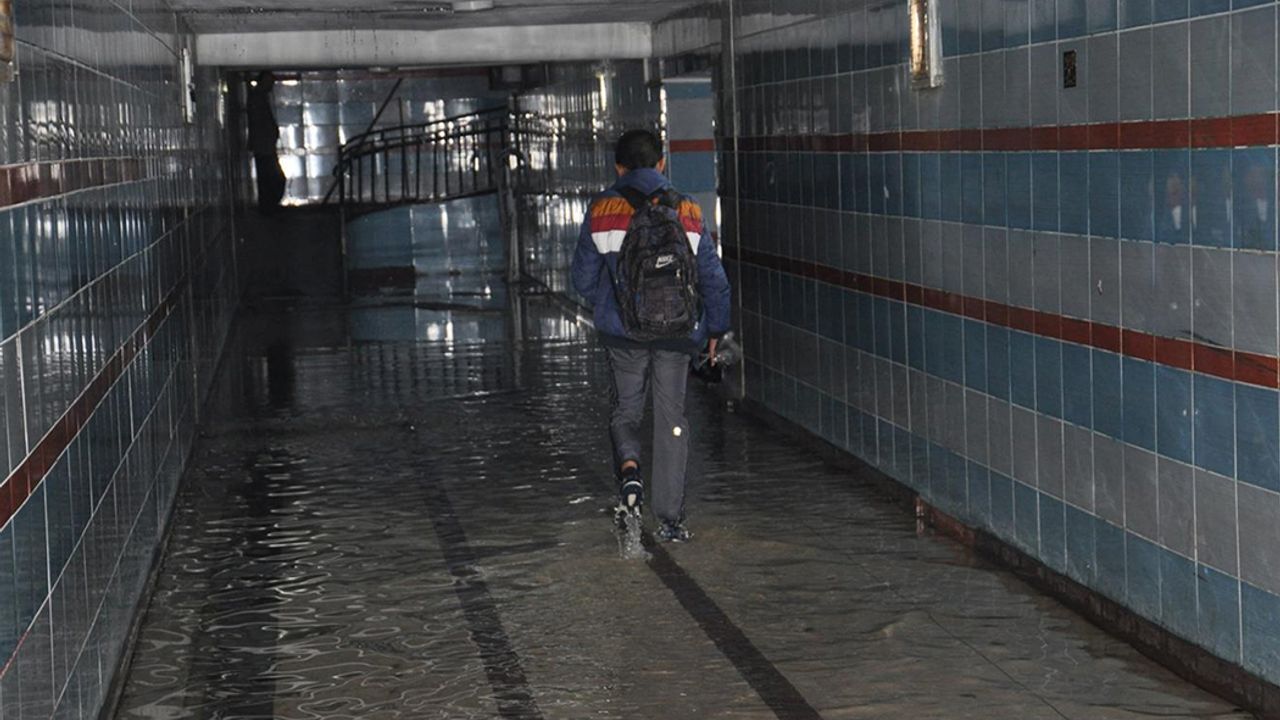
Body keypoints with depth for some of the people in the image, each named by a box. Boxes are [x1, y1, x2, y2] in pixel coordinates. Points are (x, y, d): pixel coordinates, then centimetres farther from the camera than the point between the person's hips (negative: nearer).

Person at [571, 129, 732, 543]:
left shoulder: (602, 211, -2)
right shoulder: (688, 213, 0)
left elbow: (583, 279, 4)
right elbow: (714, 279, 3)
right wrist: (715, 329, 16)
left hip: (622, 331, 0)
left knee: (626, 408, 16)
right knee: (671, 417, 7)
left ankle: (628, 464, -15)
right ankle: (670, 518, 7)